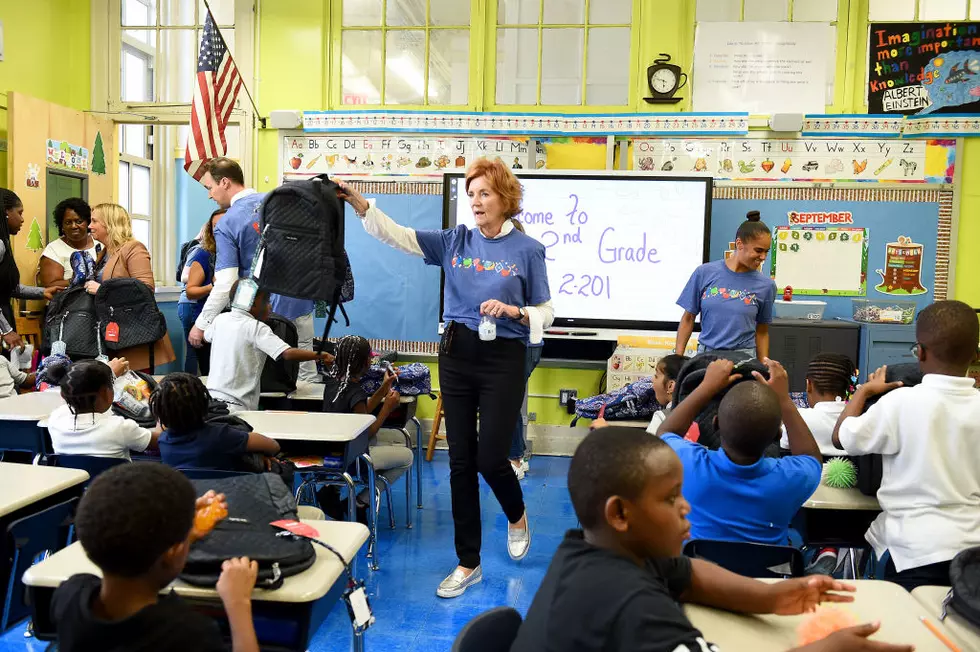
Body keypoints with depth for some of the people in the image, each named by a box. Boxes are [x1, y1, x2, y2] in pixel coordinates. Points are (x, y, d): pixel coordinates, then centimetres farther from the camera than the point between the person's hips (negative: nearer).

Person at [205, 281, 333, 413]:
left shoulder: (220, 319, 7)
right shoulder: (257, 328, -15)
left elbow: (206, 337, 31)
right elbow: (288, 353, -26)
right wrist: (321, 355, -18)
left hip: (212, 394, 8)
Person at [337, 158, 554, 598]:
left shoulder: (527, 250, -4)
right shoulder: (455, 241, 5)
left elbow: (545, 312, -1)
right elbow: (397, 235, -3)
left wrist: (511, 311, -19)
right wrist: (359, 204, -16)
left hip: (503, 359, -3)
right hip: (457, 353, 4)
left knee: (490, 458, -4)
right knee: (461, 460, 6)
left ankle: (517, 516, 33)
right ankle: (468, 563, 19)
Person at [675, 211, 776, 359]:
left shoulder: (765, 285, -1)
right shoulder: (704, 273, -1)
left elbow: (762, 332, 7)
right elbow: (688, 318, 4)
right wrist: (678, 358, 1)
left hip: (743, 358, 0)